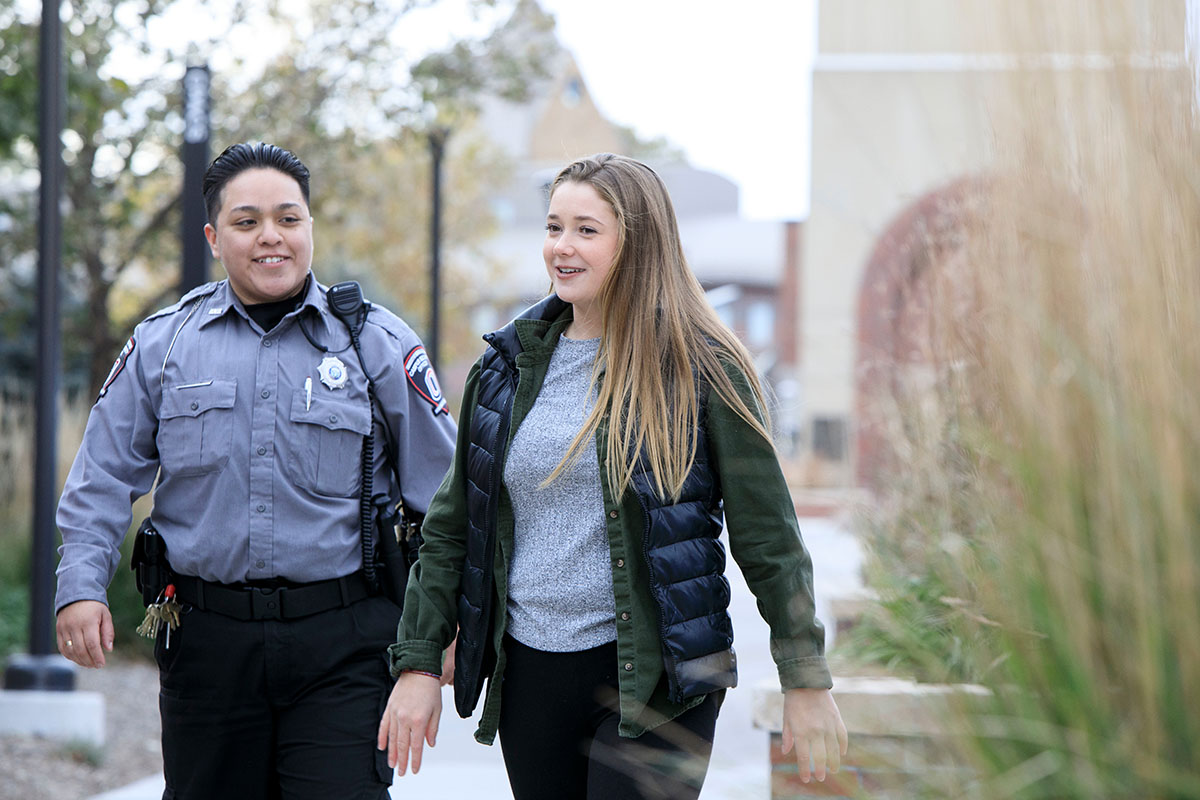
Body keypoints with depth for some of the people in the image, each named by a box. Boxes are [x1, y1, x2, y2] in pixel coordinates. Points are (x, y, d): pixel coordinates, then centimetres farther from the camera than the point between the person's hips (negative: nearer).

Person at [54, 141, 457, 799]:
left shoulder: (377, 343, 4)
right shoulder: (161, 345, 8)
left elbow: (439, 489, 7)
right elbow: (102, 478, 11)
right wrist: (81, 586, -2)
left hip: (341, 645, -2)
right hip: (207, 639, 2)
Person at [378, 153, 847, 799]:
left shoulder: (700, 369, -4)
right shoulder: (508, 365, 9)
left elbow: (768, 537, -3)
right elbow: (451, 527, 14)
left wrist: (807, 681, -4)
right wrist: (417, 662, 8)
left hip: (654, 677, -4)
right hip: (530, 671, 5)